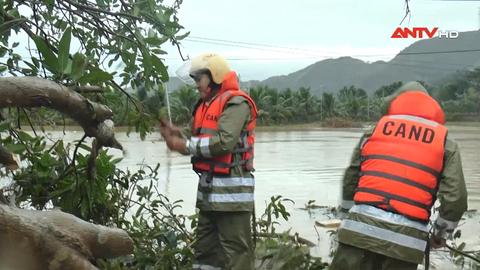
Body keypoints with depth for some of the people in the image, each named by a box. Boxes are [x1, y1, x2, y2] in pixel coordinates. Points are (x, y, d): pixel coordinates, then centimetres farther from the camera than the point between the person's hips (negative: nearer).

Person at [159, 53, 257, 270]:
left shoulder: (236, 103, -11)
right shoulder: (206, 104, 18)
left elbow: (224, 142, -22)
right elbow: (200, 140, 19)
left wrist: (186, 146, -17)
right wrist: (176, 134, 2)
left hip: (231, 188, -10)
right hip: (208, 186, 10)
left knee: (235, 248, -6)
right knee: (205, 247, 15)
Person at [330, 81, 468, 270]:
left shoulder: (374, 131, 17)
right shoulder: (446, 144, 11)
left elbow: (351, 178, 18)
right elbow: (455, 197, 3)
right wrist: (440, 234, 18)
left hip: (361, 226, 1)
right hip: (406, 238, -1)